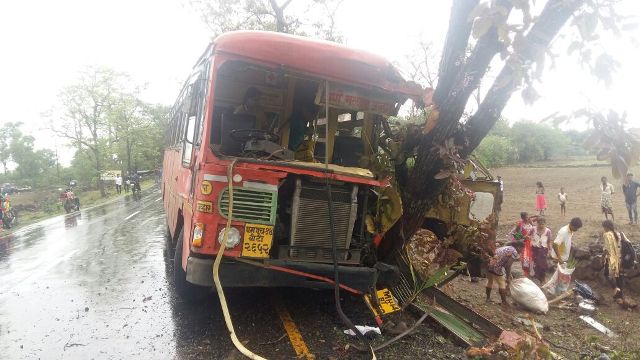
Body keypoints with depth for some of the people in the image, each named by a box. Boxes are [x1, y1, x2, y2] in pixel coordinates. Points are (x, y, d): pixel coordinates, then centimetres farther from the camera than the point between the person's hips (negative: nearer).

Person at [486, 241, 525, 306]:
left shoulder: (504, 247, 22)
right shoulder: (514, 253, -3)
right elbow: (507, 266, -12)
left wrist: (509, 274, 29)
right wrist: (508, 277, -4)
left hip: (489, 265, 8)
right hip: (496, 268, -8)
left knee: (489, 282, 26)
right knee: (502, 285, 10)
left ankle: (488, 298, 42)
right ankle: (504, 302, 19)